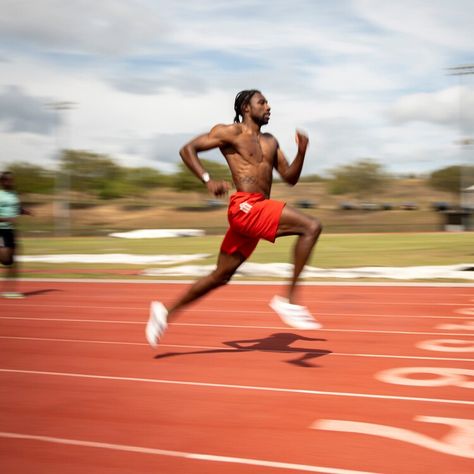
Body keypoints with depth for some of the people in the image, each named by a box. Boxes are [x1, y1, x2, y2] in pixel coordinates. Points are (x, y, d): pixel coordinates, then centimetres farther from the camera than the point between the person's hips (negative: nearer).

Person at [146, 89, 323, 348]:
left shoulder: (270, 141, 22)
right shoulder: (230, 132, 1)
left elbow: (290, 178, 20)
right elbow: (187, 149, -1)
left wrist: (302, 151, 3)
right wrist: (207, 180, -15)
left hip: (257, 212, 8)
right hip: (245, 206, -8)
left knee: (221, 276, 14)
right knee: (311, 227, -20)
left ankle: (166, 311, 25)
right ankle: (289, 300, -19)